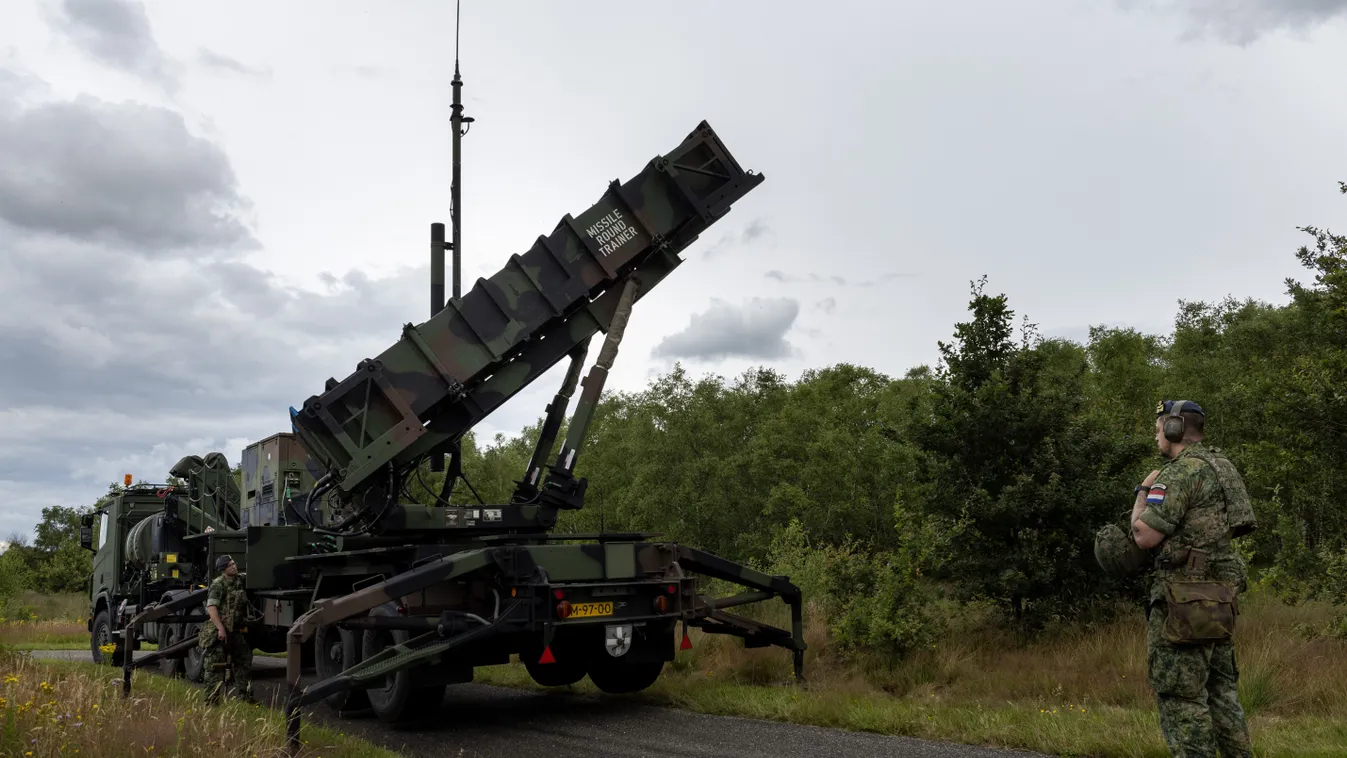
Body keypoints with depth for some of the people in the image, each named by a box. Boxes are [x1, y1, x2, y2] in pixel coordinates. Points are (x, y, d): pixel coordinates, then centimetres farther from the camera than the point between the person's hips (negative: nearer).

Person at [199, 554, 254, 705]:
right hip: (218, 632, -8)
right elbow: (211, 607, -19)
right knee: (216, 667, -4)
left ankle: (244, 697, 18)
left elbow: (242, 606, 24)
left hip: (235, 631, 8)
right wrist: (221, 629, -25)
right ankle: (211, 701, 2)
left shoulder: (238, 583, 11)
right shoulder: (218, 584, -12)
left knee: (244, 662, 10)